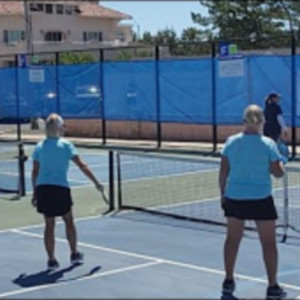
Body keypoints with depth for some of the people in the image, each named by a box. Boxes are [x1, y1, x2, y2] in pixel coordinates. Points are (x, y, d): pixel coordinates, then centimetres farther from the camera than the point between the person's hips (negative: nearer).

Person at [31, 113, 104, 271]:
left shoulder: (39, 147, 9)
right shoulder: (66, 145, -1)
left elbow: (35, 172, 9)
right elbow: (82, 165, -6)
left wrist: (35, 193, 16)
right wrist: (96, 182, -2)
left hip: (42, 188, 3)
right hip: (60, 188, -3)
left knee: (49, 225, 10)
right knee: (69, 221, 17)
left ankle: (51, 259, 12)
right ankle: (74, 254, 25)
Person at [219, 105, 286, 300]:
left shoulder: (231, 142, -1)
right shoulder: (268, 144, -9)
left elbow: (223, 172, 2)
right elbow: (278, 173, -5)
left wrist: (223, 193, 12)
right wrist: (279, 163, 15)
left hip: (234, 197, 3)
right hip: (260, 199, -3)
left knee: (233, 239, 15)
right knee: (269, 243, 8)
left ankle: (228, 282, 22)